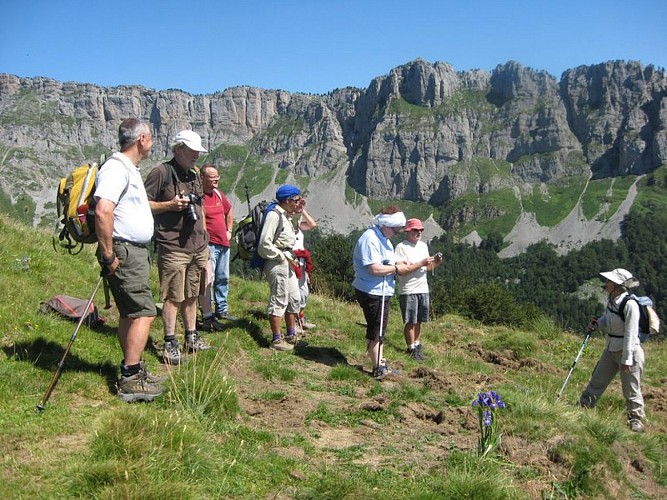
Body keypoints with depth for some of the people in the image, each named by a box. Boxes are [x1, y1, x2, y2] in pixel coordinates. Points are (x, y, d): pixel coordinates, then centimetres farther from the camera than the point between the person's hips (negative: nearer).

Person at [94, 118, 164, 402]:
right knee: (144, 313, -10)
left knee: (130, 314, 15)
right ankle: (131, 380, -6)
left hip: (134, 252, 11)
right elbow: (103, 211, -28)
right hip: (124, 252, -11)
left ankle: (131, 371, 24)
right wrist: (109, 256, -25)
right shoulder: (116, 168, -16)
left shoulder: (129, 168, 17)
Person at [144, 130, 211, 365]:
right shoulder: (161, 173, -7)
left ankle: (192, 337, 25)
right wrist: (170, 205, -19)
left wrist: (205, 241, 21)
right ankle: (170, 344, 6)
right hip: (174, 247, -7)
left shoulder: (194, 175, 18)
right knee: (173, 298, -3)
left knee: (191, 296, 15)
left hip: (198, 247, 7)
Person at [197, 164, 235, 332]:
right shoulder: (198, 196, -13)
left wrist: (229, 230, 21)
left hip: (224, 243, 9)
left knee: (223, 278, 17)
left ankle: (222, 310, 31)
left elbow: (229, 211, 29)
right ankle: (207, 317, -10)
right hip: (208, 243, -9)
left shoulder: (218, 194, 11)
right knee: (208, 279, -12)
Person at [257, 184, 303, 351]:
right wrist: (284, 257, -15)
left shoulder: (286, 215, 15)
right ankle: (277, 339, 5)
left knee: (294, 299, 15)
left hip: (287, 263, 10)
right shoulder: (274, 214, -15)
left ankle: (291, 336, 26)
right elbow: (265, 244, -21)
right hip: (276, 263, -10)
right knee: (279, 300, -4)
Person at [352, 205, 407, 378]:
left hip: (382, 292, 10)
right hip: (372, 292, -10)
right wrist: (396, 268, -16)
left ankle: (381, 363, 30)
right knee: (376, 330, 0)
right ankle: (378, 368, 11)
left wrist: (397, 265, 3)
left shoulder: (384, 238, 12)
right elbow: (375, 269, -28)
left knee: (379, 330, 19)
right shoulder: (370, 239, -21)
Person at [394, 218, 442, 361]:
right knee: (410, 322, 2)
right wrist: (421, 263, -21)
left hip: (423, 290, 6)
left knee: (419, 321, 12)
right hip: (408, 291, -6)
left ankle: (417, 345, 24)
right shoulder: (401, 247, -12)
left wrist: (436, 263, -5)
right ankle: (412, 349, 13)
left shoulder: (423, 245, 11)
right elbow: (401, 270, -20)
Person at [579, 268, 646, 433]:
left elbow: (630, 334, -23)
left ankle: (636, 419, 23)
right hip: (611, 350, 8)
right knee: (597, 381, 16)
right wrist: (596, 324, -3)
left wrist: (626, 359, -21)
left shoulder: (630, 305, -25)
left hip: (629, 351, -8)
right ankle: (583, 407, 29)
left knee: (631, 389, 5)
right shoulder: (611, 299, -1)